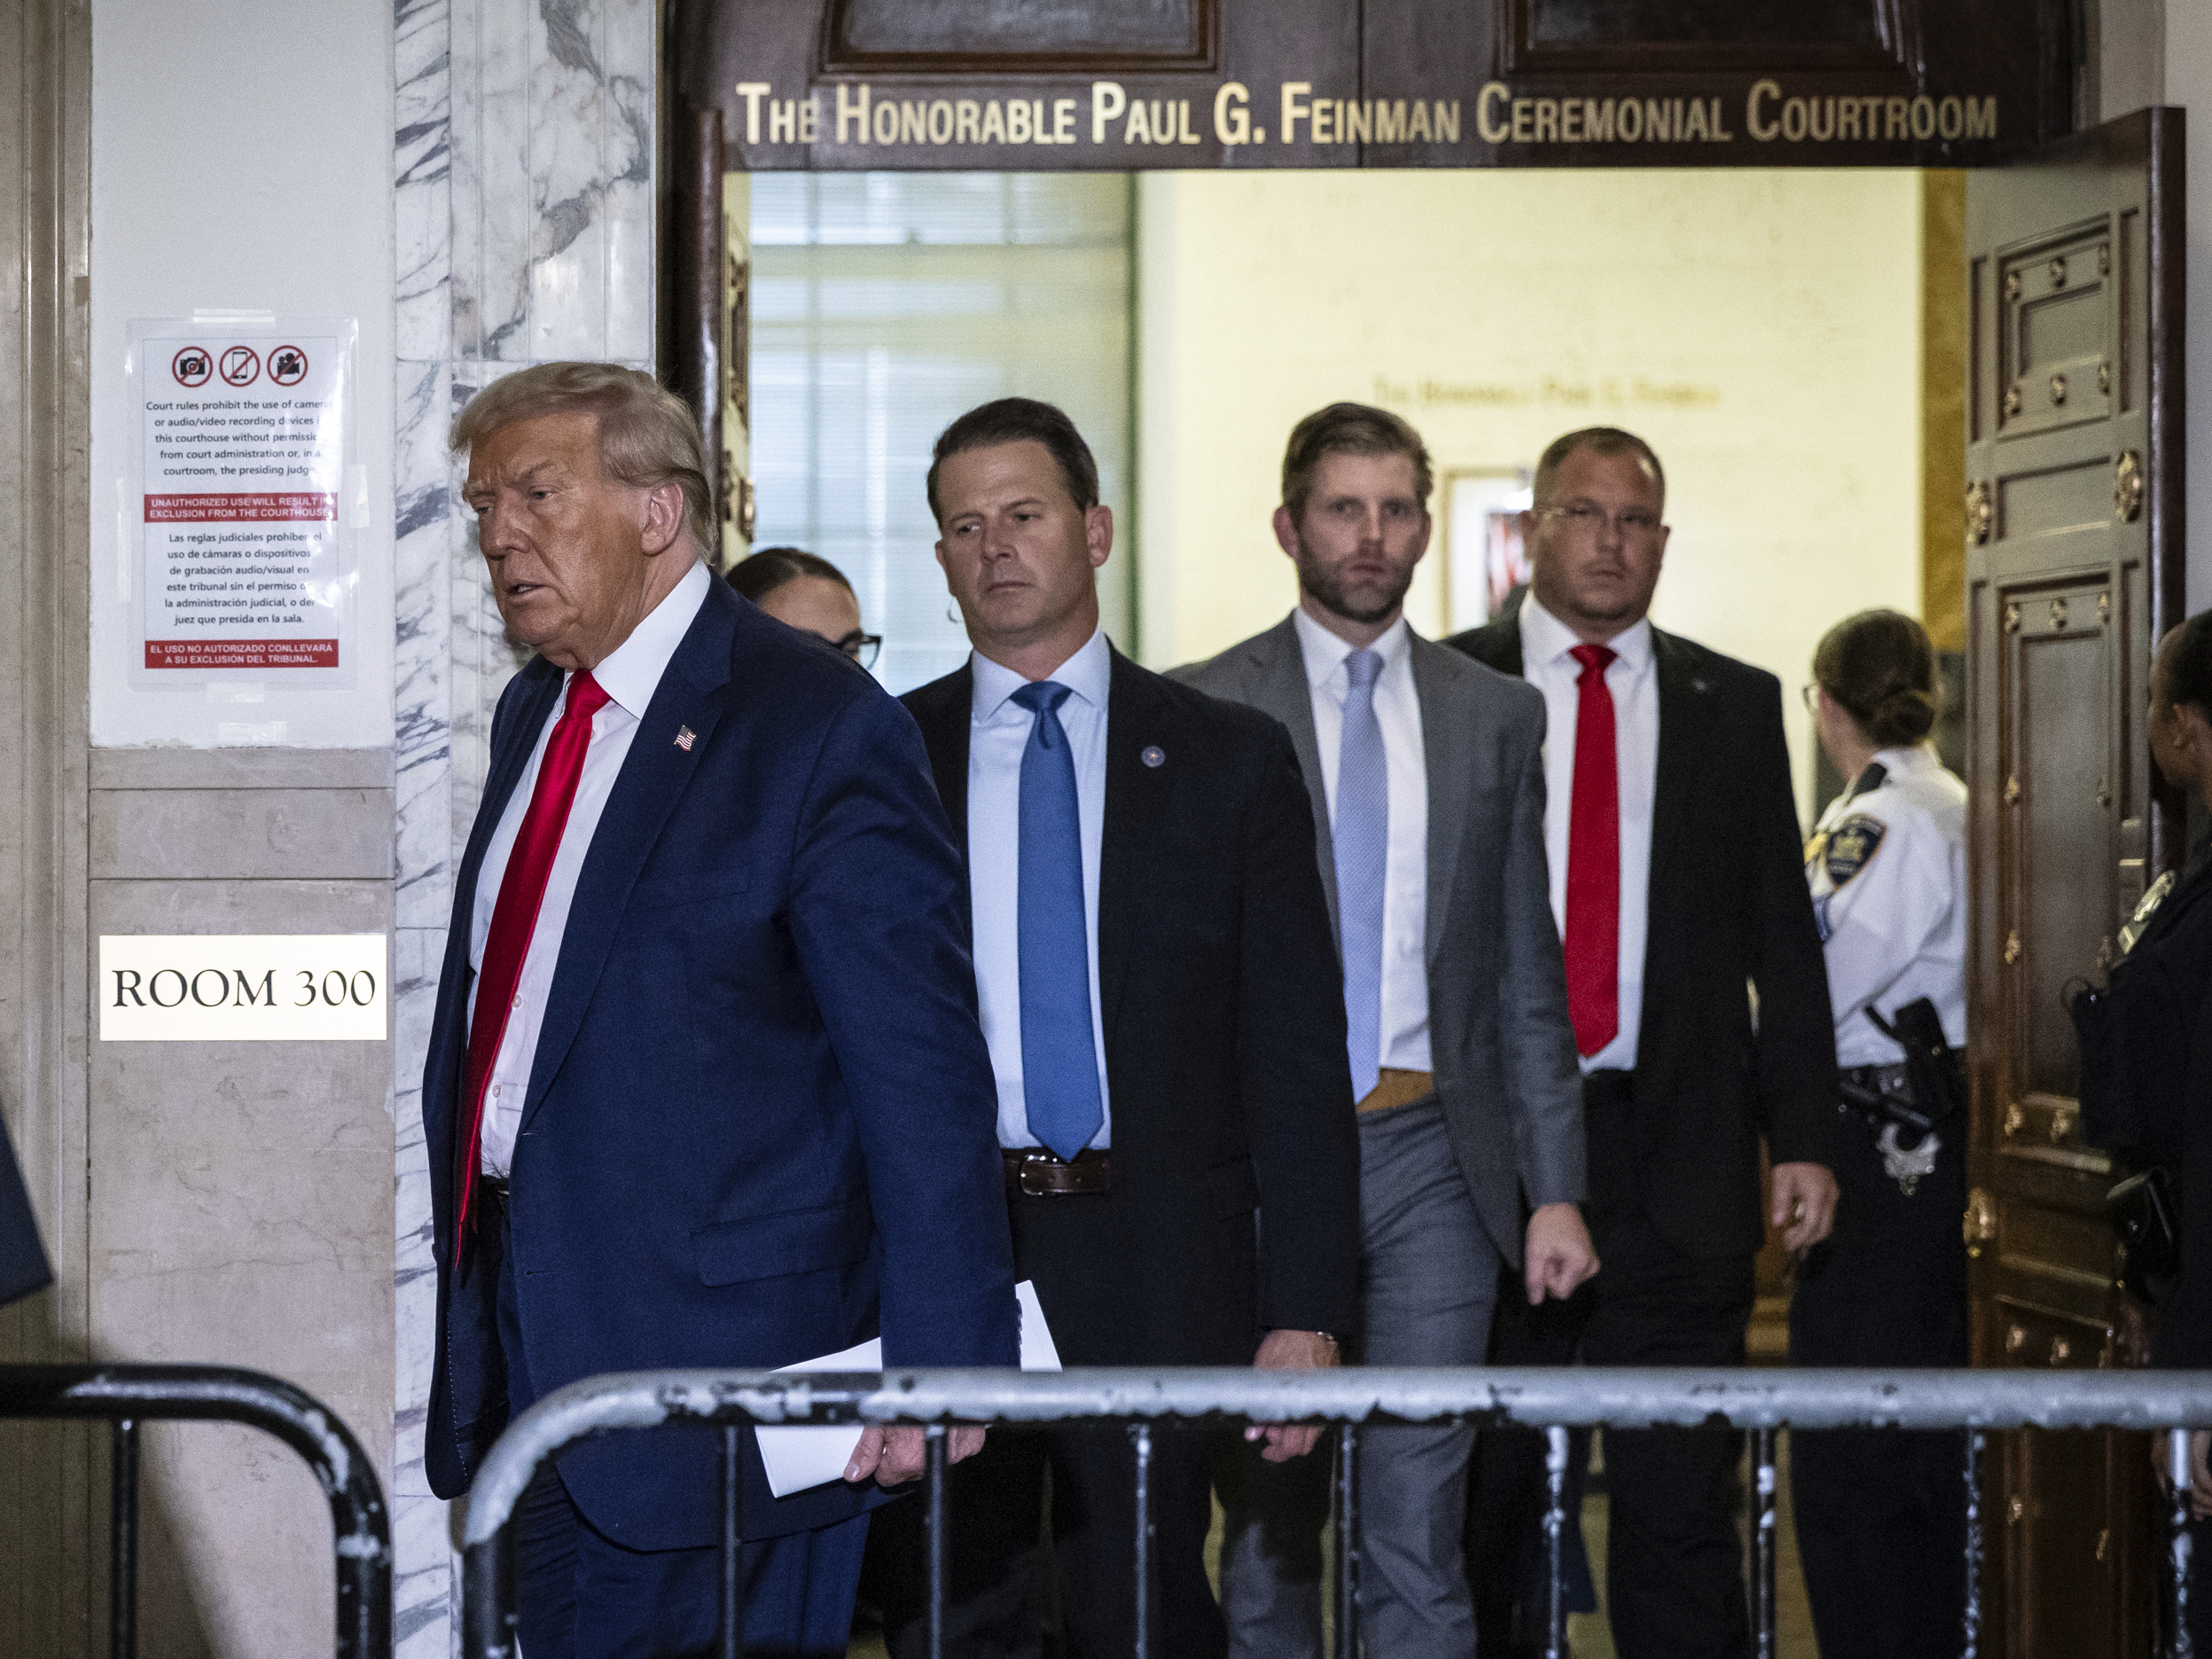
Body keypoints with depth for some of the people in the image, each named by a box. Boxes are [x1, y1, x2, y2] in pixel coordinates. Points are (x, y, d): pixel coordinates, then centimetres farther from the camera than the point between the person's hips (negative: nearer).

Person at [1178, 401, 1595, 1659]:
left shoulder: (1497, 716, 10)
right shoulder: (1203, 710, 2)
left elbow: (1529, 973, 9)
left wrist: (1555, 1187, 3)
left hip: (1434, 1153, 1)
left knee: (1420, 1525, -2)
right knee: (1270, 1525, 7)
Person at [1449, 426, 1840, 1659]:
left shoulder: (1738, 708, 11)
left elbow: (1785, 937, 10)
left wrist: (1804, 1135, 2)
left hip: (1682, 1152, 1)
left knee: (1683, 1499, 2)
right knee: (1476, 1498, 5)